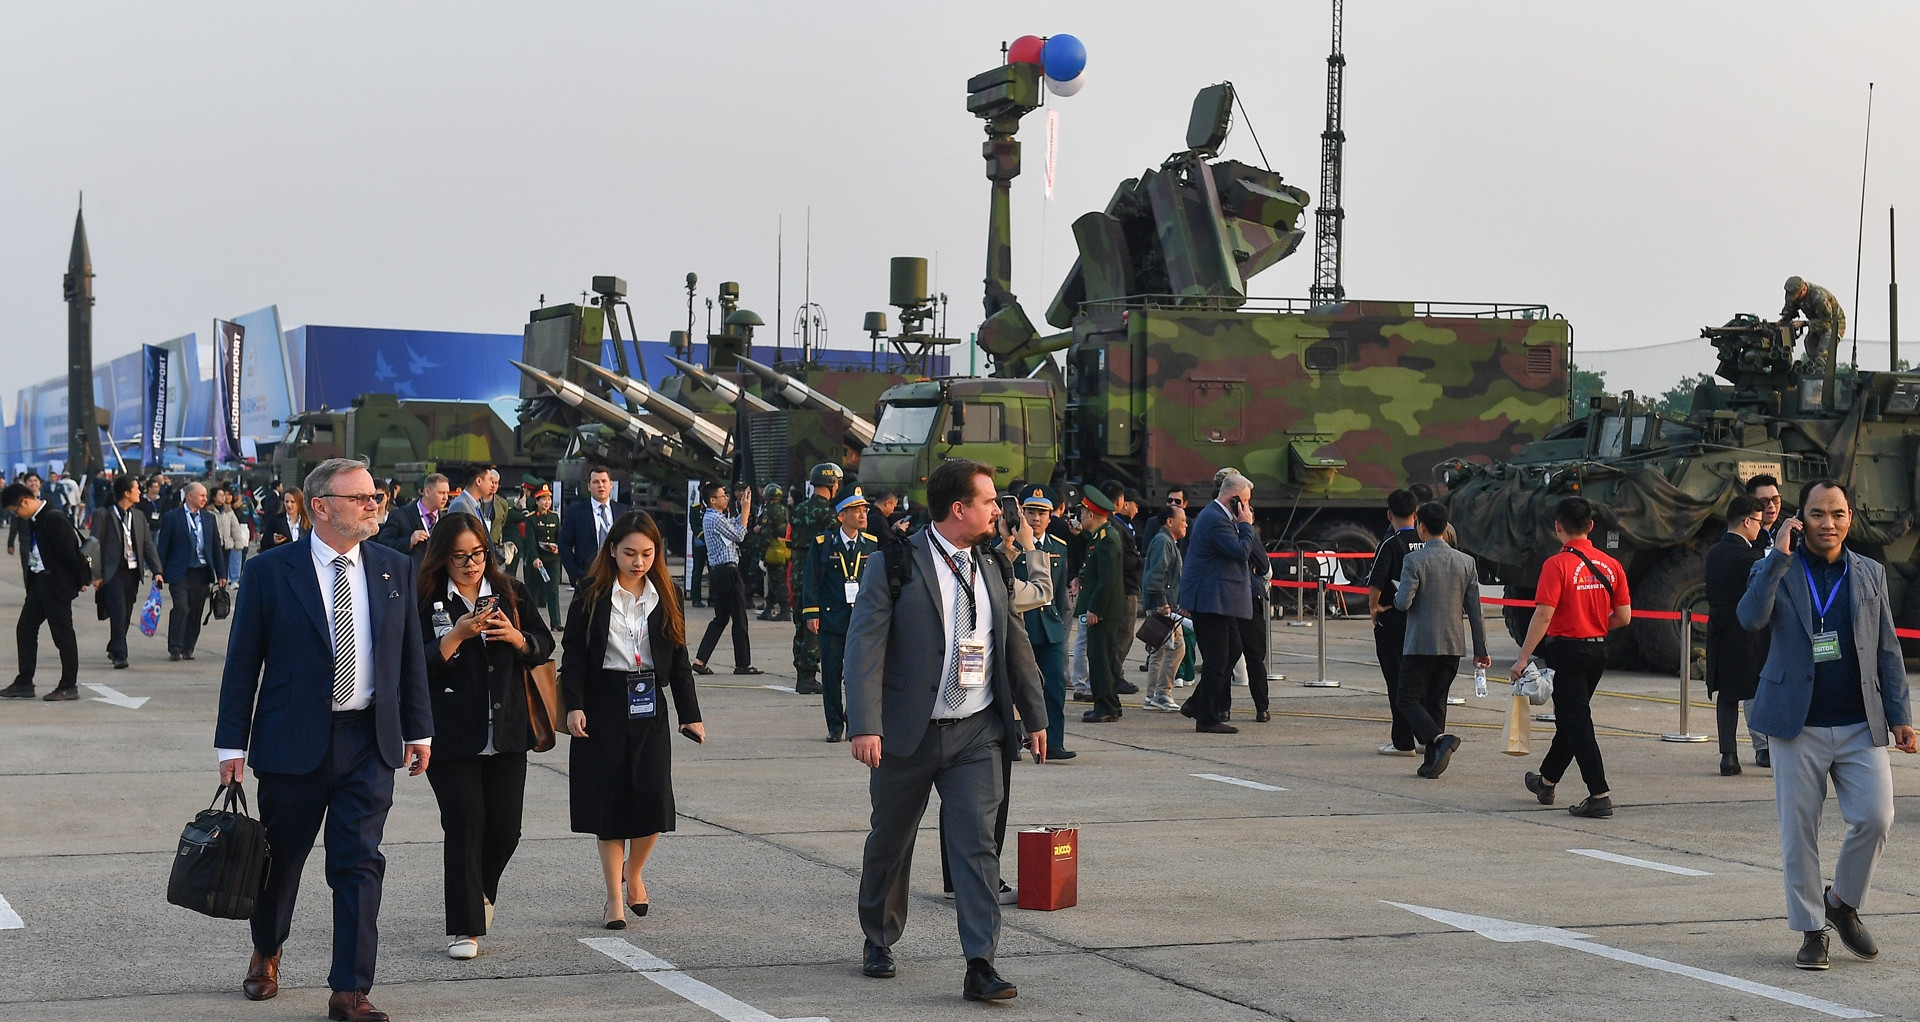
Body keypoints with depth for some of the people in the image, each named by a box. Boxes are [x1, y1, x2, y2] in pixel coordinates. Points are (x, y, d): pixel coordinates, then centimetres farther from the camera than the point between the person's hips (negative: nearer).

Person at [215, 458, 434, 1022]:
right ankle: (265, 954, 38)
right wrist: (233, 744, -5)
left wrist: (418, 729, 9)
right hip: (293, 742, -2)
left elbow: (411, 654, 12)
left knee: (359, 863, -3)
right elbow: (243, 662, -3)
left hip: (370, 742, 2)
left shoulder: (394, 568, 6)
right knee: (281, 857, 13)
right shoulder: (271, 571, -5)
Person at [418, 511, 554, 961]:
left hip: (506, 732, 3)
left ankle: (483, 889, 36)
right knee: (464, 827, -2)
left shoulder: (512, 593, 7)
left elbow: (544, 647, 11)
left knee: (505, 827, 5)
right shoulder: (427, 601, -4)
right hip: (451, 735, -3)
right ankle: (466, 927, 7)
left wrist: (518, 638, -9)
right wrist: (459, 634, -21)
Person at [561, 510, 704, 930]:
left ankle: (633, 872, 22)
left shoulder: (665, 596, 7)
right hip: (602, 705, -2)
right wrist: (574, 705, -13)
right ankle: (615, 899, 10)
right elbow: (573, 652, -2)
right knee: (608, 801, 1)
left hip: (648, 707, 2)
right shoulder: (591, 593, -1)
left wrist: (690, 714, 3)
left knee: (653, 799, -7)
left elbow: (678, 659, 9)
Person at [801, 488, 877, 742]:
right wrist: (812, 613, -6)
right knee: (831, 674, 2)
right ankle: (835, 726, 11)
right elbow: (812, 580, 1)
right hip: (831, 619, -1)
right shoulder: (823, 544, 0)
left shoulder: (872, 544, 7)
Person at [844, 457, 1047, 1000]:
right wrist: (865, 725, -23)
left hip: (977, 734, 3)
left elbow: (1015, 645, 19)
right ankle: (879, 941, 35)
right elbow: (864, 643, -15)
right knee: (890, 842, 13)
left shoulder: (988, 571, 10)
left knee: (976, 844, -7)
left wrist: (1034, 715, 19)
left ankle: (980, 966, -10)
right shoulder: (897, 563, -9)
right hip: (909, 734, -3)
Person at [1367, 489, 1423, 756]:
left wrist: (1374, 606, -7)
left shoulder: (1390, 544, -12)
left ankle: (1403, 742, 2)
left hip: (1393, 621, -5)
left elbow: (1375, 582, -21)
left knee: (1398, 682, 0)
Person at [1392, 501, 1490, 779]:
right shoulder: (1466, 562, 3)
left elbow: (1403, 603, -17)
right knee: (1436, 701, 14)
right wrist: (1481, 649, 10)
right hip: (1453, 645, 5)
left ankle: (1439, 738, -21)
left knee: (1409, 699, 3)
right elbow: (1475, 609, 5)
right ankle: (1432, 762, 13)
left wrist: (1398, 594, 8)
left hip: (1420, 644, -5)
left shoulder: (1414, 560, -11)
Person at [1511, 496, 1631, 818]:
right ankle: (1547, 782, 36)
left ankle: (1600, 795, -10)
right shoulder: (1610, 565, 2)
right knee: (1570, 717, 20)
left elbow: (1543, 615, -20)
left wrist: (1523, 658, -15)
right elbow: (1623, 617, 3)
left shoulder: (1557, 565, -15)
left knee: (1576, 722, -3)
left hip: (1567, 649, -7)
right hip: (1598, 648, 7)